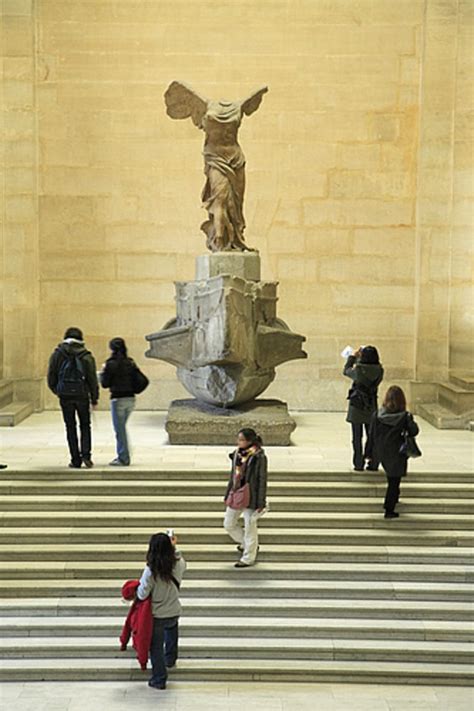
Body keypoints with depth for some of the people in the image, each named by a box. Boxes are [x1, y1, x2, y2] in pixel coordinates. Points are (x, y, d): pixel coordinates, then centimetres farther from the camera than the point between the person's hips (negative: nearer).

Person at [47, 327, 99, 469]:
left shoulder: (57, 354, 2)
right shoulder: (87, 356, -1)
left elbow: (51, 377, 3)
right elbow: (92, 379, -1)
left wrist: (57, 391, 20)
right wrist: (94, 398, 7)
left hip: (65, 396, 0)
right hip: (82, 395, 0)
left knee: (71, 427, 8)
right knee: (85, 425, 13)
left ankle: (76, 460, 6)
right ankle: (86, 454, -3)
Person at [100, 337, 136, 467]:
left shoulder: (111, 364, -11)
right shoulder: (130, 363, 6)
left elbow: (105, 384, -6)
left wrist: (103, 372, 10)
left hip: (118, 399, -6)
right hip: (130, 398, 6)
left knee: (120, 429, 2)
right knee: (121, 427, 19)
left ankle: (123, 458, 6)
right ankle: (123, 455, 22)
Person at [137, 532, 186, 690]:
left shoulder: (150, 571, -26)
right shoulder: (178, 565, -15)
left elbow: (142, 595, -20)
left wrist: (138, 585, 0)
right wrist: (174, 547, 14)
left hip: (156, 615, -4)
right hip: (174, 612, 4)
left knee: (156, 647, 15)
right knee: (172, 627, 38)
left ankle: (159, 679, 23)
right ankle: (170, 658, 47)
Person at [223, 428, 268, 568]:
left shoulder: (259, 457, -16)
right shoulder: (237, 454, 3)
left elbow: (262, 480, -12)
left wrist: (261, 503, -12)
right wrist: (227, 495, 16)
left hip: (250, 497, -7)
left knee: (250, 528, 5)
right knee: (229, 524, 15)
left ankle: (249, 558, 22)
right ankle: (247, 544, 37)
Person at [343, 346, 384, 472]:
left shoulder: (358, 370, -17)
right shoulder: (379, 371, -7)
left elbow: (346, 371, 2)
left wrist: (353, 356, 13)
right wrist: (358, 358, 15)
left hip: (356, 407, -3)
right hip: (371, 408, 3)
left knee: (357, 437, 6)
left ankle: (358, 464, 7)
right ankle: (373, 463, 15)